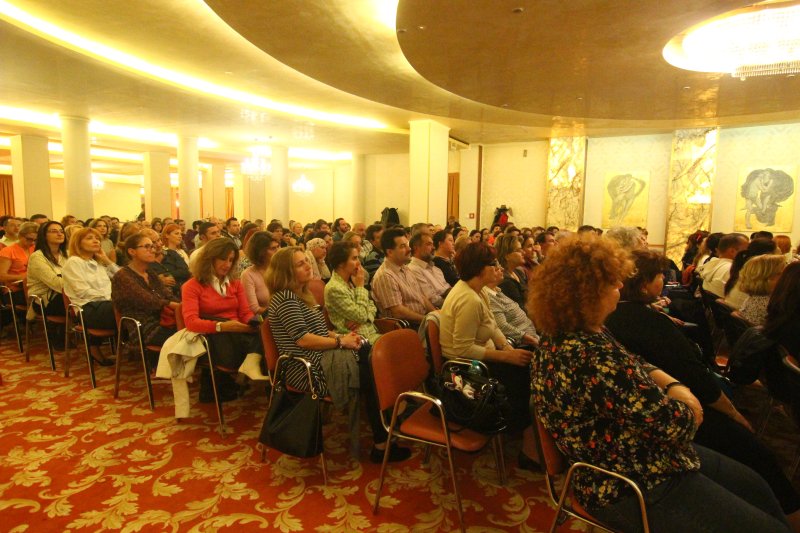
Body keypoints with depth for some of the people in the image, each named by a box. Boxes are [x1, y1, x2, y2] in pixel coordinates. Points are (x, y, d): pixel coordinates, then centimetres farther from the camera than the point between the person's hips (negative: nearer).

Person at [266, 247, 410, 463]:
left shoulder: (301, 294, 17)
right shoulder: (285, 298, -13)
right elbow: (302, 339, -21)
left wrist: (341, 336, 2)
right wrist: (340, 342, -15)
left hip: (320, 357, 9)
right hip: (307, 369, -9)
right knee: (369, 374, -16)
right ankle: (382, 444, -6)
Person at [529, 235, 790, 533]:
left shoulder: (561, 335, -2)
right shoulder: (592, 357, -34)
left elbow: (636, 367, 12)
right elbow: (675, 425, -26)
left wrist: (674, 386, -7)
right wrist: (686, 406, -4)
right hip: (635, 492, -10)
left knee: (754, 486, 23)